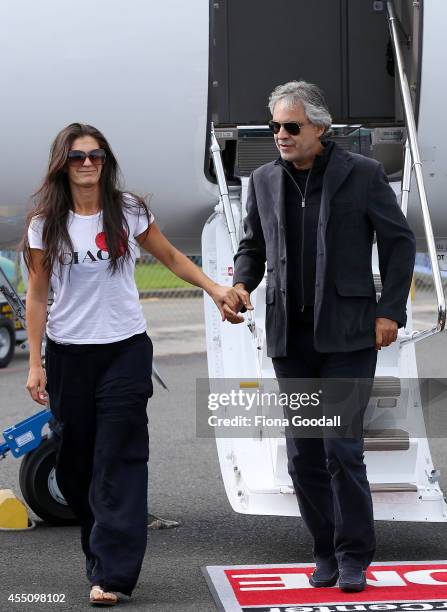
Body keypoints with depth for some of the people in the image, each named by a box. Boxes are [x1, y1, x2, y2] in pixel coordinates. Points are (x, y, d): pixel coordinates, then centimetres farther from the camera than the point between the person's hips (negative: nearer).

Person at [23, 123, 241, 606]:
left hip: (125, 350, -1)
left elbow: (170, 257, 13)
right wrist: (34, 362, -2)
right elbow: (37, 295, 2)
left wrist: (215, 288, 1)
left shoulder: (128, 212, 0)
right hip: (68, 353, 1)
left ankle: (111, 574, -8)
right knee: (74, 461, 5)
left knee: (119, 462, -7)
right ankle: (103, 550, 22)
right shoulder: (46, 223, -1)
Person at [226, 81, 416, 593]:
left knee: (341, 447, -9)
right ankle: (326, 552, 18)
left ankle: (354, 556, 4)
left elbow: (399, 242, 2)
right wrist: (241, 285, -3)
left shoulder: (362, 175, -2)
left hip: (347, 334, -4)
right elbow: (253, 246, 18)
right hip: (289, 336, 4)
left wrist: (390, 311, -6)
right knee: (303, 454, 7)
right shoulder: (264, 181, 9)